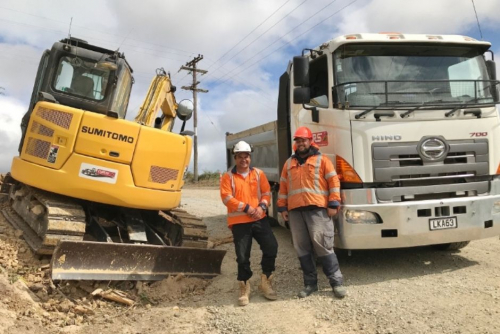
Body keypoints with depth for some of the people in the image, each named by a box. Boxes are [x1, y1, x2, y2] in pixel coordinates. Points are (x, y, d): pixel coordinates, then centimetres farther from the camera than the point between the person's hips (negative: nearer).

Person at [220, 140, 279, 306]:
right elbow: (226, 198, -9)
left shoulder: (258, 173, 9)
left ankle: (266, 283, 16)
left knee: (271, 247, -5)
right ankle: (244, 289, 20)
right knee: (242, 257, 1)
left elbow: (266, 193, 7)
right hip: (239, 221, -2)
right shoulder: (228, 177, 0)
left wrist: (261, 207, -12)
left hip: (259, 218, 3)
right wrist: (246, 208, -16)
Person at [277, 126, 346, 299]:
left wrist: (333, 204, -7)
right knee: (302, 249, 7)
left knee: (323, 246, -5)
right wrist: (282, 207, 11)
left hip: (317, 210, -4)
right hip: (295, 211, 4)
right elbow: (283, 186, 18)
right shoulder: (289, 163, 17)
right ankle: (310, 283, 17)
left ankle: (337, 282, 7)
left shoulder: (321, 160, 5)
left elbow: (334, 181, 1)